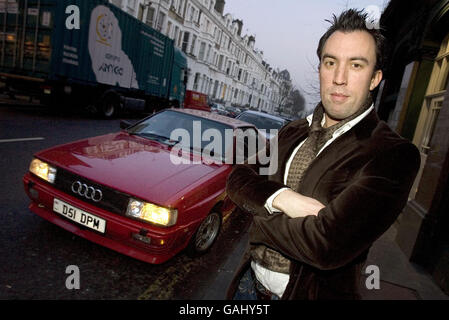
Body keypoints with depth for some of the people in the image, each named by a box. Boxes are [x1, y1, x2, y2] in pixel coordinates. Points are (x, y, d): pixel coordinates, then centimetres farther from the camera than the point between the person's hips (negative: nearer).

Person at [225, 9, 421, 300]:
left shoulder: (393, 154, -19)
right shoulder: (294, 132, 2)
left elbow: (326, 245, -30)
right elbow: (237, 180, -5)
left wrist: (260, 219, -14)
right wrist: (281, 197, -24)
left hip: (309, 292, -5)